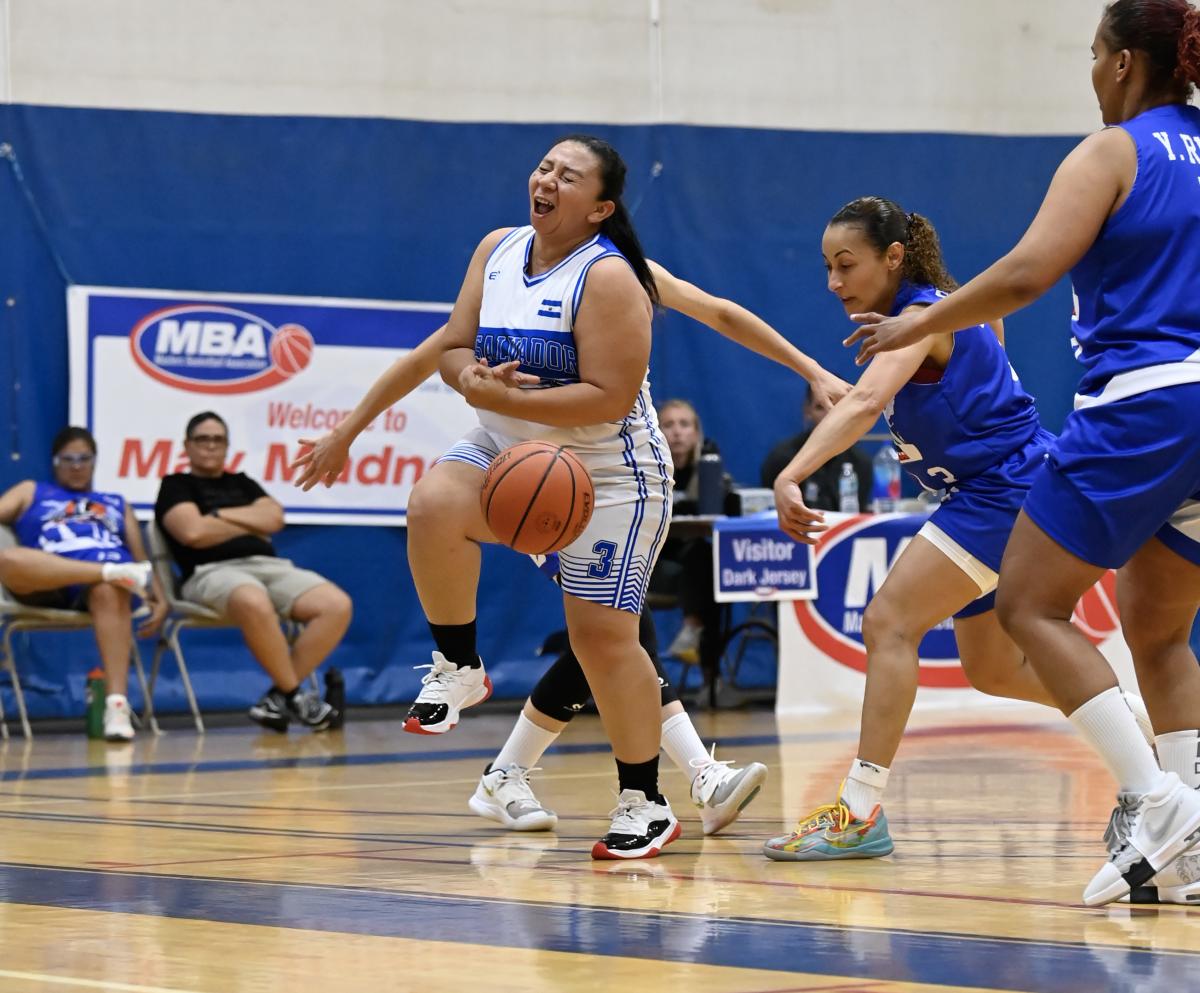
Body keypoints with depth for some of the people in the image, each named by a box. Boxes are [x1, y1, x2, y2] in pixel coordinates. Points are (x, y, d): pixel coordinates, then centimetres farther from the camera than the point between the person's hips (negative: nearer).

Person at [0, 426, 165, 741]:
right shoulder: (31, 493, 32)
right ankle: (116, 572, -41)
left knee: (109, 591, -40)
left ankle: (117, 703, -51)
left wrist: (159, 599, 5)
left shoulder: (117, 504, 34)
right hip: (49, 585, 0)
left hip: (104, 581, 0)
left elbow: (141, 560, 24)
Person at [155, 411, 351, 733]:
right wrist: (252, 527, 7)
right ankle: (294, 695, -25)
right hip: (215, 571, -6)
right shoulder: (176, 486, 13)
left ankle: (278, 696, -19)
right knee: (255, 604, -43)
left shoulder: (241, 483, 29)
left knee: (337, 605, -21)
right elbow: (194, 532, -6)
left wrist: (220, 515, 3)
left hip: (272, 566, 6)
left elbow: (274, 518, 10)